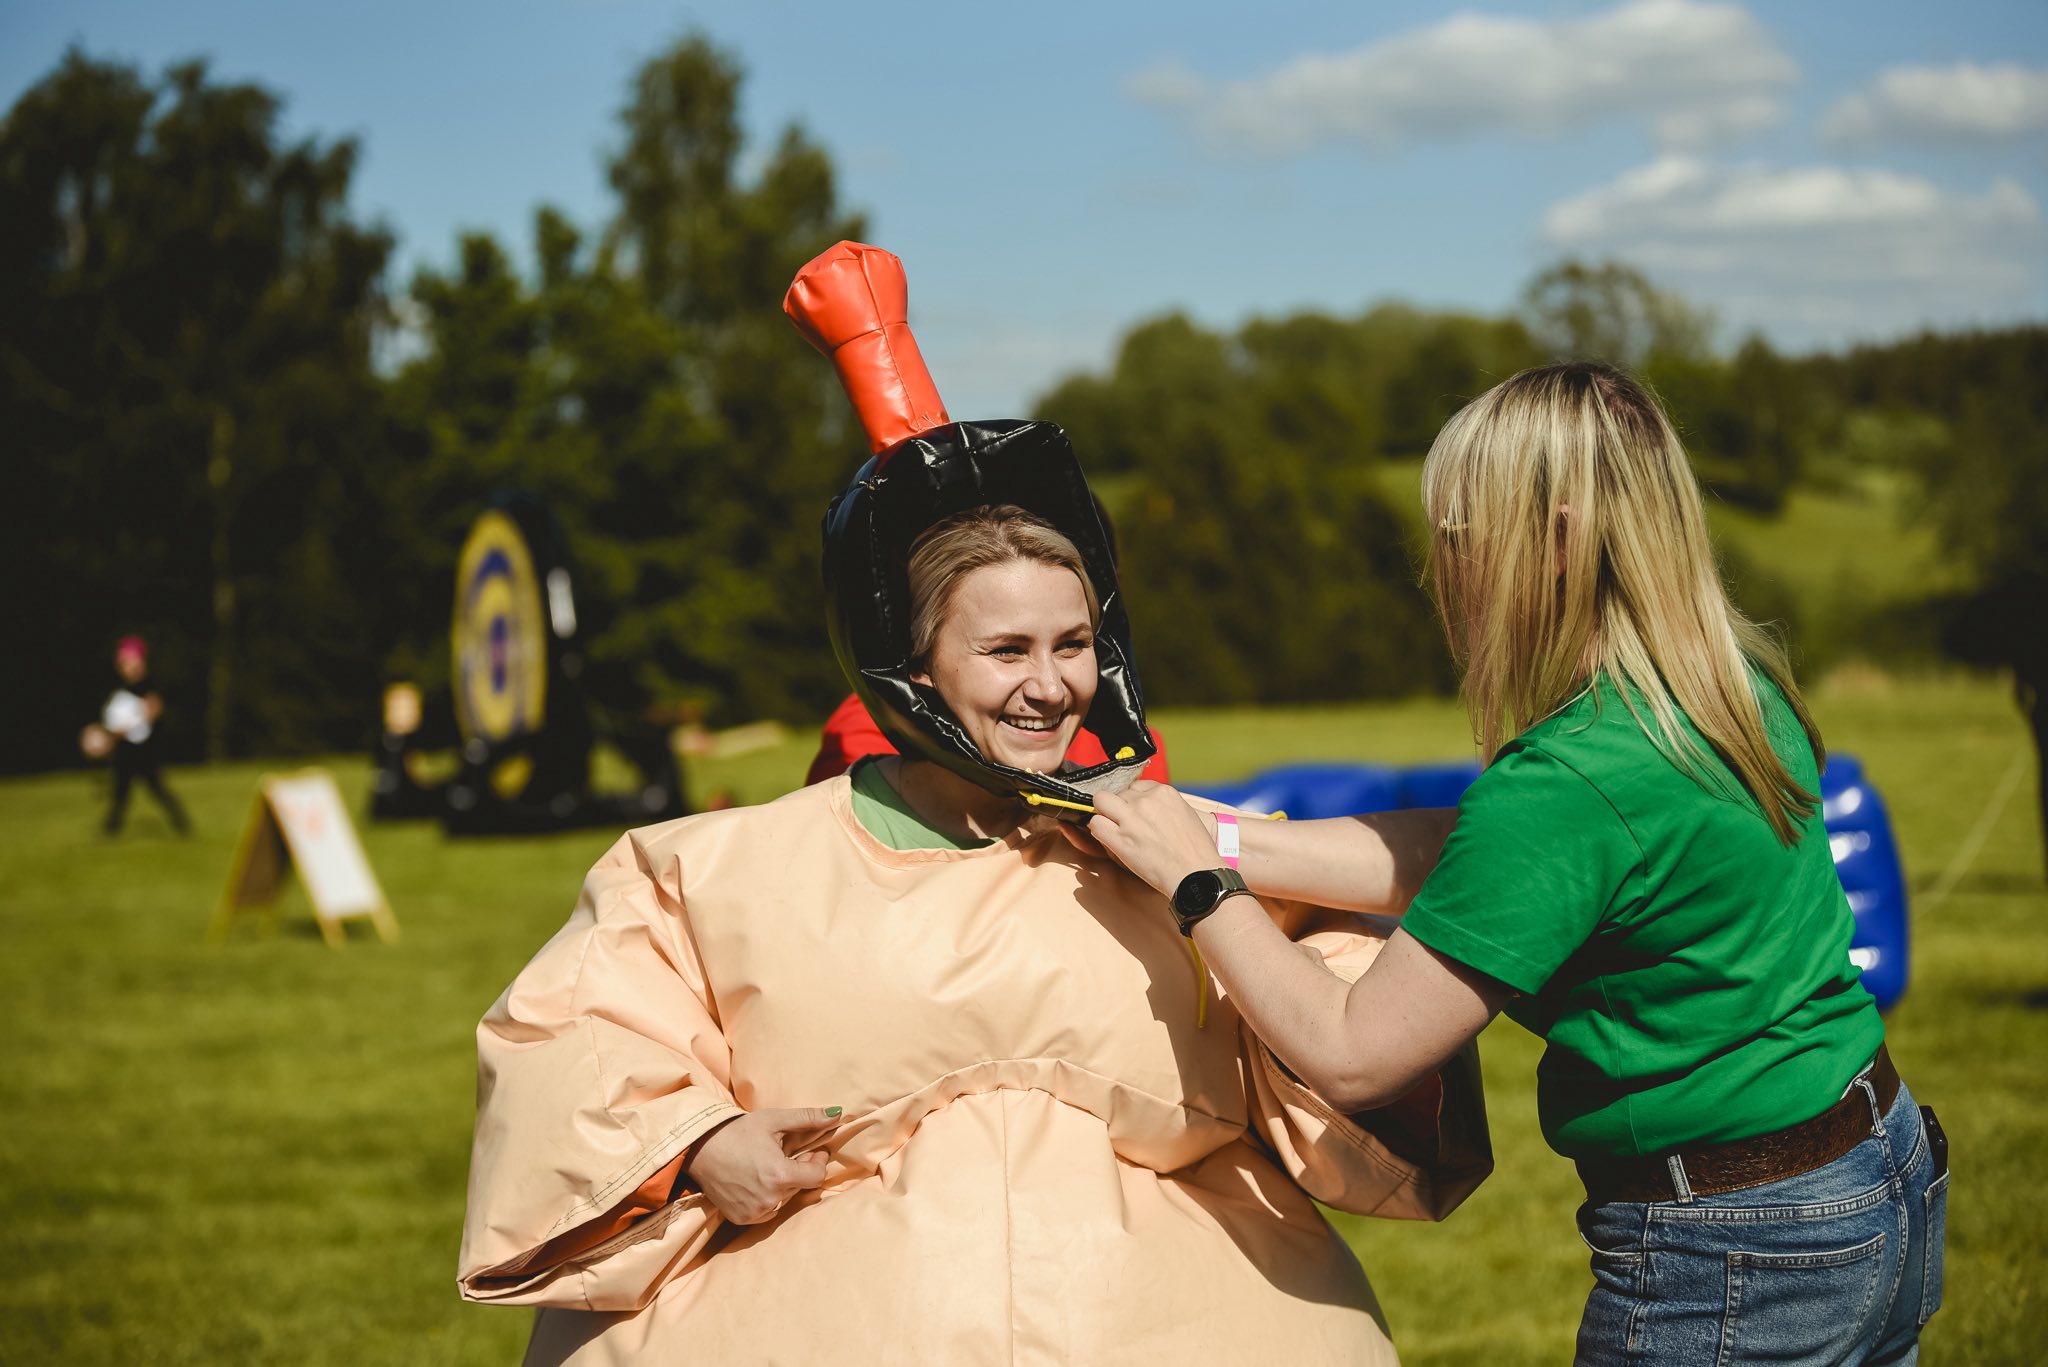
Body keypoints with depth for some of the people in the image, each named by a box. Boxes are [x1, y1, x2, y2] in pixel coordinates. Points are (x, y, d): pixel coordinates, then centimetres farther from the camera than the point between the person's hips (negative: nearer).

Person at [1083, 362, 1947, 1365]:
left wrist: (1198, 883, -8)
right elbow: (1469, 859, 8)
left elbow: (1350, 1055, -20)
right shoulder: (1743, 688, 1)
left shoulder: (1566, 785, -25)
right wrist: (1218, 837, 7)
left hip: (1728, 1275, -8)